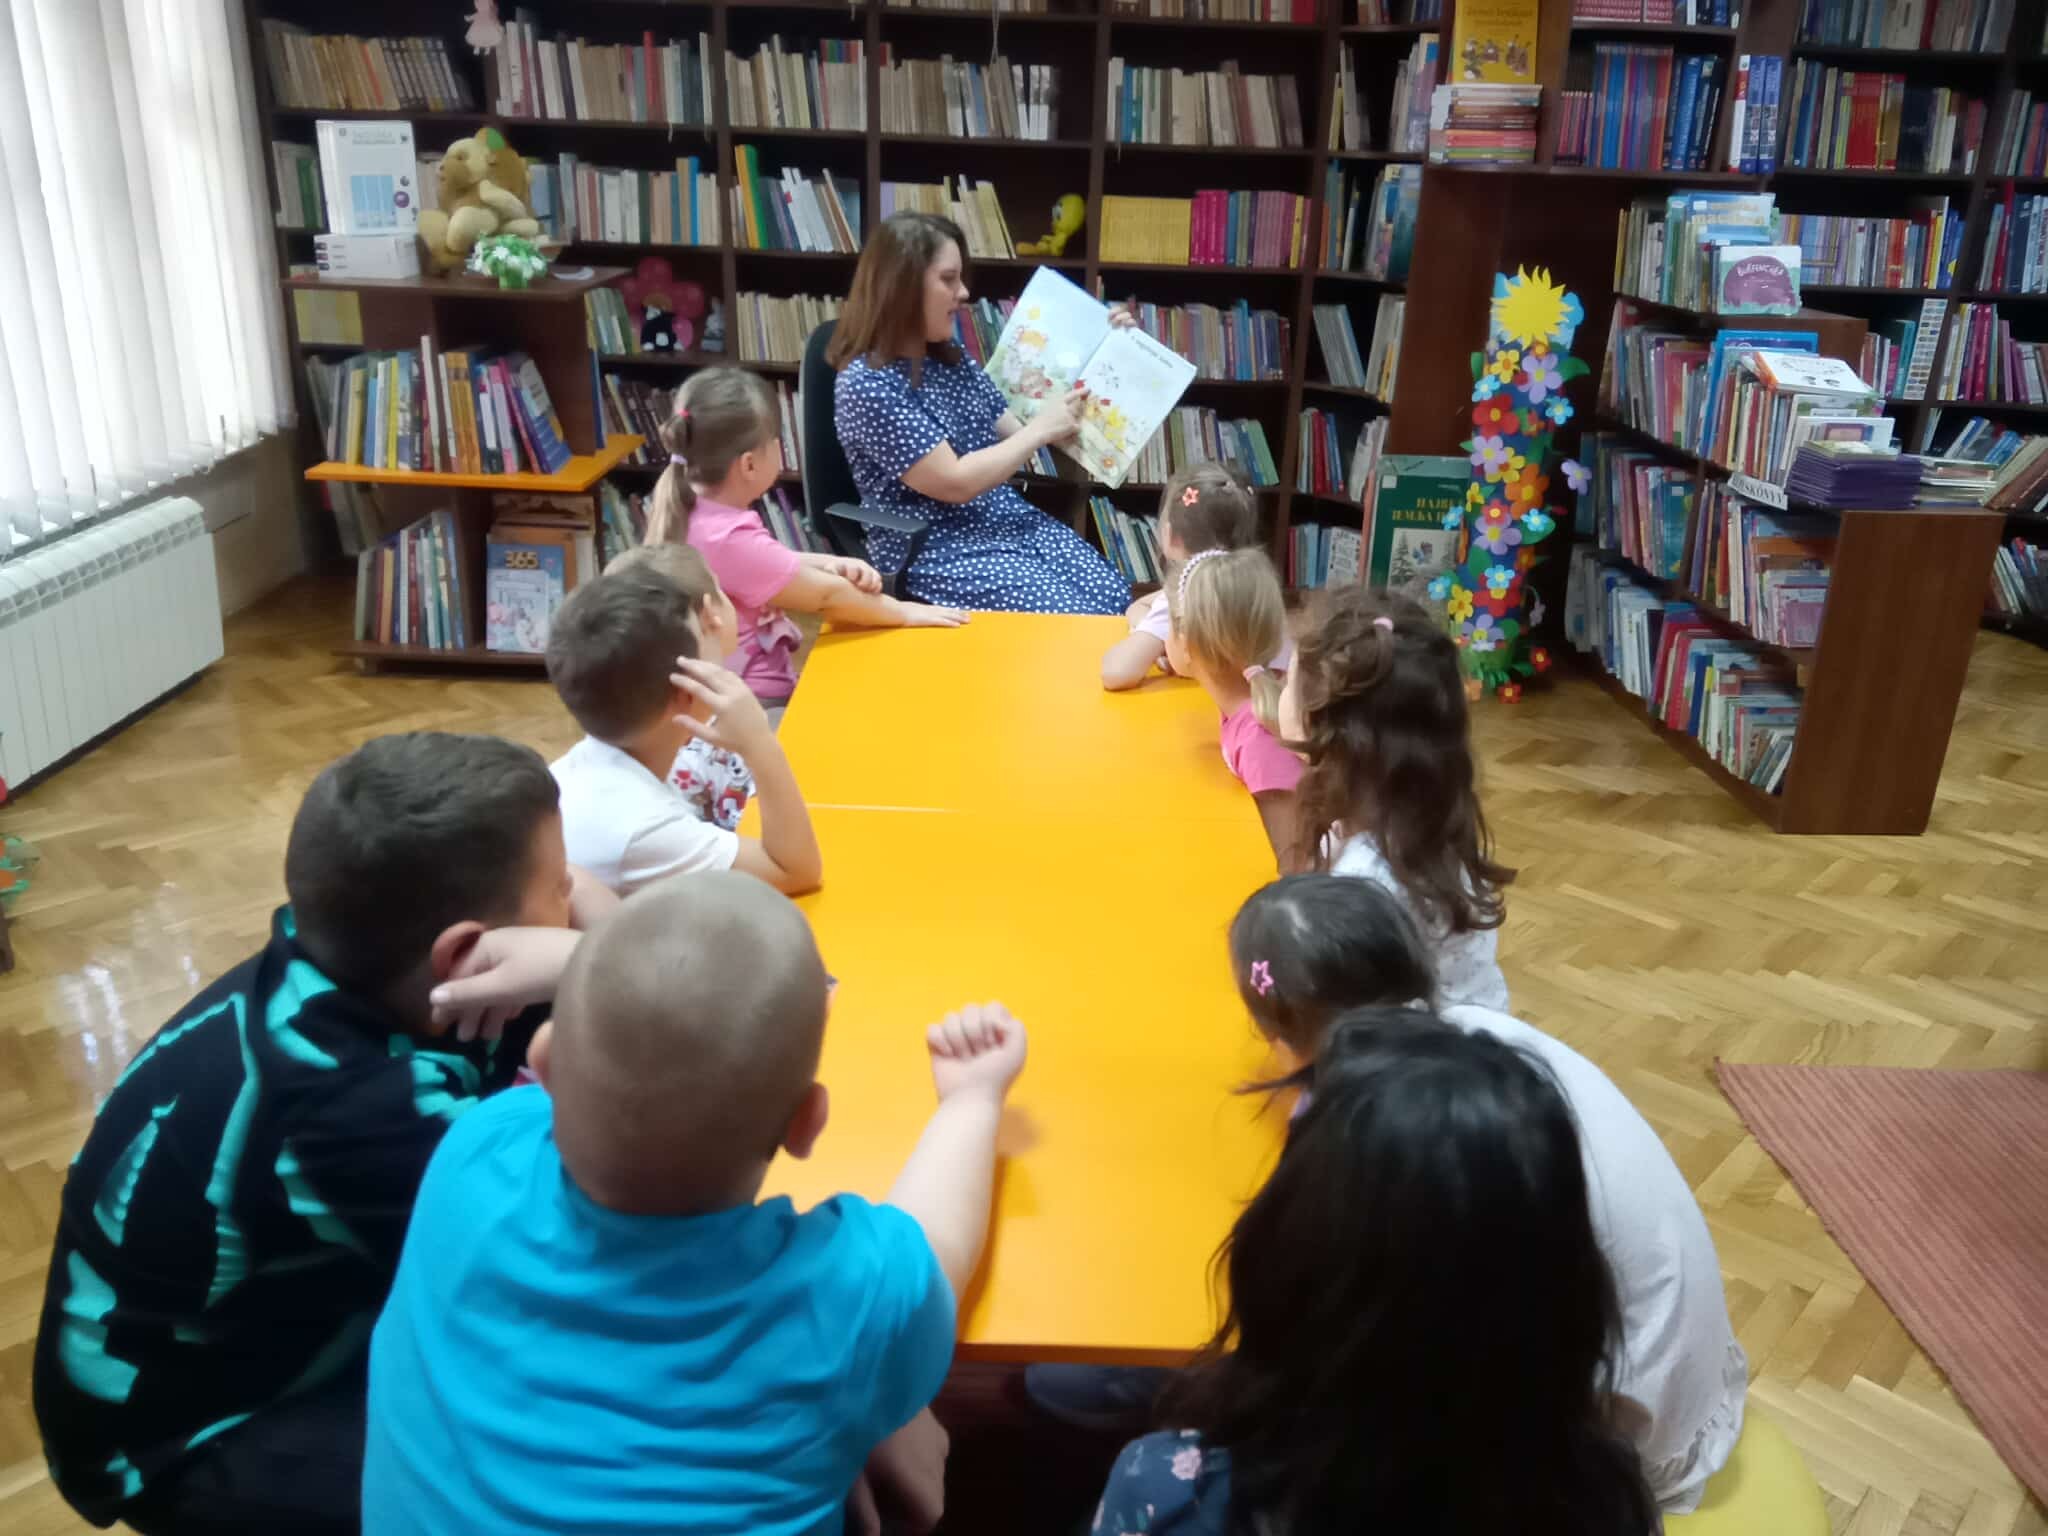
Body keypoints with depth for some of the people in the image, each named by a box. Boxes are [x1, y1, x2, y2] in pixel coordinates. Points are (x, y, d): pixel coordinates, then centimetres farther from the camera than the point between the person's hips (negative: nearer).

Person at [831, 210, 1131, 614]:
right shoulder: (866, 385, -17)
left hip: (1006, 519, 8)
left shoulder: (950, 360, 9)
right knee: (1071, 620, -21)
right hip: (933, 550, -8)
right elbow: (955, 483, -20)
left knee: (1114, 598, -9)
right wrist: (1041, 430, -11)